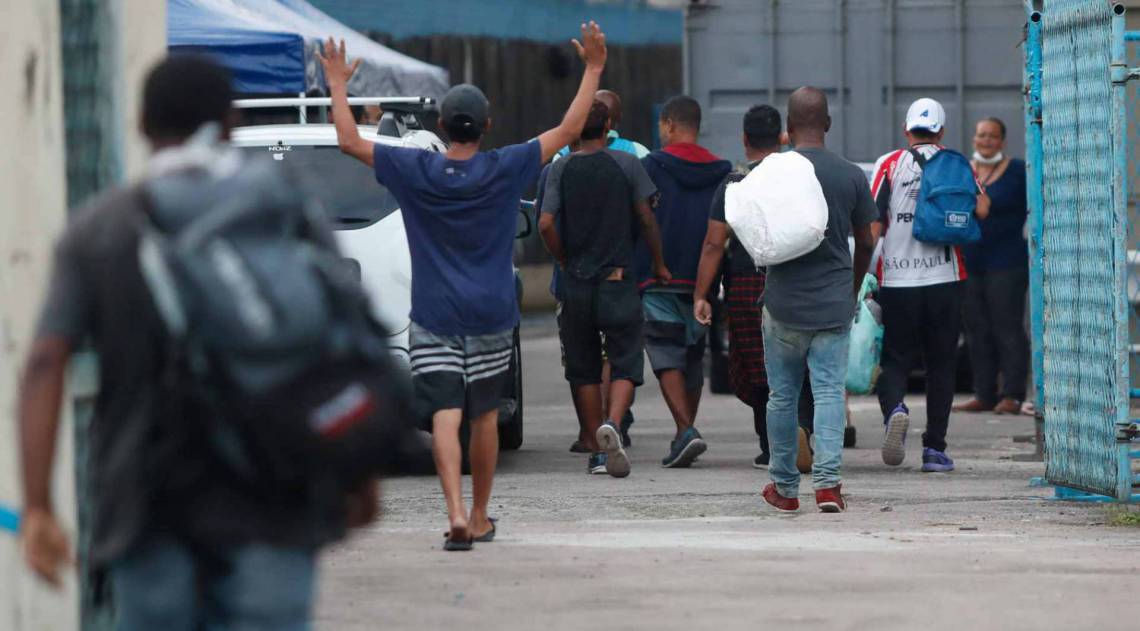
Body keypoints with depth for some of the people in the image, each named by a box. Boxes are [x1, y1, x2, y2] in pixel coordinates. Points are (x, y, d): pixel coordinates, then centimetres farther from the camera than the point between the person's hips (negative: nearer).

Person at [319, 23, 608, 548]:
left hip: (434, 317, -1)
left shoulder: (415, 170, -6)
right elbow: (569, 130, 0)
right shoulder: (505, 169, -6)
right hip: (490, 316, 1)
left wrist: (337, 85, 15)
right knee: (484, 416, 13)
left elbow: (349, 142, 1)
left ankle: (456, 513, -23)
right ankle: (479, 518, 22)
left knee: (445, 416, -7)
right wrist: (593, 70, 8)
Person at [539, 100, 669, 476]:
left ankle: (596, 451, 11)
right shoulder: (626, 165, -2)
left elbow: (546, 224, -8)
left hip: (577, 284, 2)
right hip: (618, 282, -2)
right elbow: (647, 219, -1)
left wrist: (564, 261, 8)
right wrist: (658, 263, 13)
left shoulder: (561, 169, 0)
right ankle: (611, 424, -26)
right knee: (625, 364, 2)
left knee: (584, 370, 11)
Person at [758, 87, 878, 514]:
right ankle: (827, 481, -15)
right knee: (829, 393, -1)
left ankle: (784, 487, 19)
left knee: (782, 396, 10)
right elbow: (865, 242, 7)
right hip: (834, 303, 1)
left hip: (783, 302, -1)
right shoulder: (851, 176, 0)